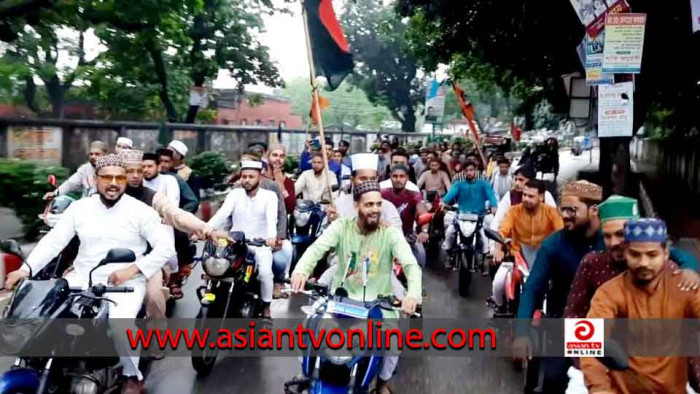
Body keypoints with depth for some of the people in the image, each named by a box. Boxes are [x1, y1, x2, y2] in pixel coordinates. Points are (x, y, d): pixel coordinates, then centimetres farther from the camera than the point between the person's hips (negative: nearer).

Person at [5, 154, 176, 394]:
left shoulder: (140, 210, -5)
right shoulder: (79, 207, 5)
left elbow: (166, 247, -9)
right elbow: (53, 240, 0)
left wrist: (132, 269, -19)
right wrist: (26, 269, -14)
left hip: (126, 282, -4)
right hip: (82, 279, 4)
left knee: (120, 321, -31)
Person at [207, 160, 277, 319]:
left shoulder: (269, 196, -2)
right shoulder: (235, 194, 5)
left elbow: (272, 218, -20)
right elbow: (221, 214, -10)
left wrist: (271, 236, -42)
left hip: (259, 244, -2)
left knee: (265, 272, -26)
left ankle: (266, 307, -1)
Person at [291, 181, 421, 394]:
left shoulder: (391, 233, -7)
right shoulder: (341, 227, -4)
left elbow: (411, 265, -18)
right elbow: (317, 248, -18)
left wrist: (413, 294, -40)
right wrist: (301, 270, -41)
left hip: (378, 301, -1)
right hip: (343, 296, 1)